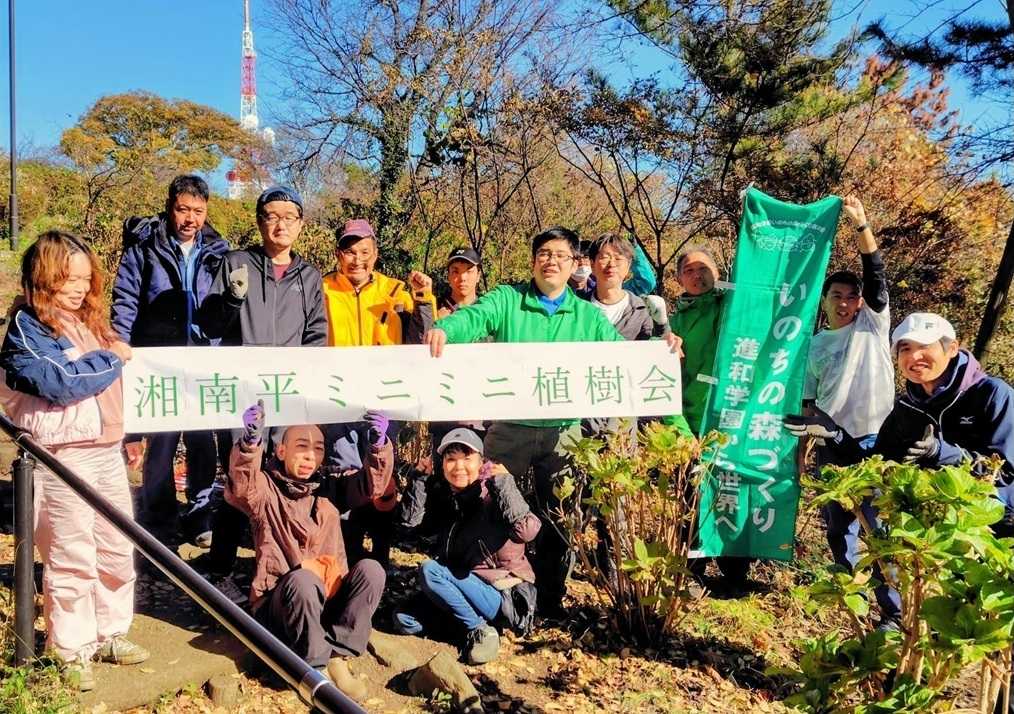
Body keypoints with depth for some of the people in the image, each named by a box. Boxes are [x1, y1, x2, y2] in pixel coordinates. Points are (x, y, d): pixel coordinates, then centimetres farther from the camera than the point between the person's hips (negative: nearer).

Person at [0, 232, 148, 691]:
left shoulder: (91, 321, 14)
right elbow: (61, 382, -22)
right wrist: (110, 358, -10)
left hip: (107, 449, 7)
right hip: (64, 456, -7)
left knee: (118, 549, 14)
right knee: (72, 557, 1)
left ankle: (110, 634, 29)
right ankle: (71, 650, 14)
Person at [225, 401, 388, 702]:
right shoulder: (266, 489, -3)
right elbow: (239, 488, -27)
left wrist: (379, 446, -23)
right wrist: (251, 440, -47)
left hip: (325, 601, 4)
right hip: (277, 606, -4)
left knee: (370, 569, -21)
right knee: (303, 580, -36)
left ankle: (337, 656, -18)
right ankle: (316, 667, -19)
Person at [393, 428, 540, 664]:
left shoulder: (493, 497, -15)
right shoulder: (443, 497, 5)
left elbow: (526, 531, -32)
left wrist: (504, 483, -30)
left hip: (504, 598, -7)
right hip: (463, 589, 7)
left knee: (429, 570, -23)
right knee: (404, 620, -7)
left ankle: (479, 629, -12)